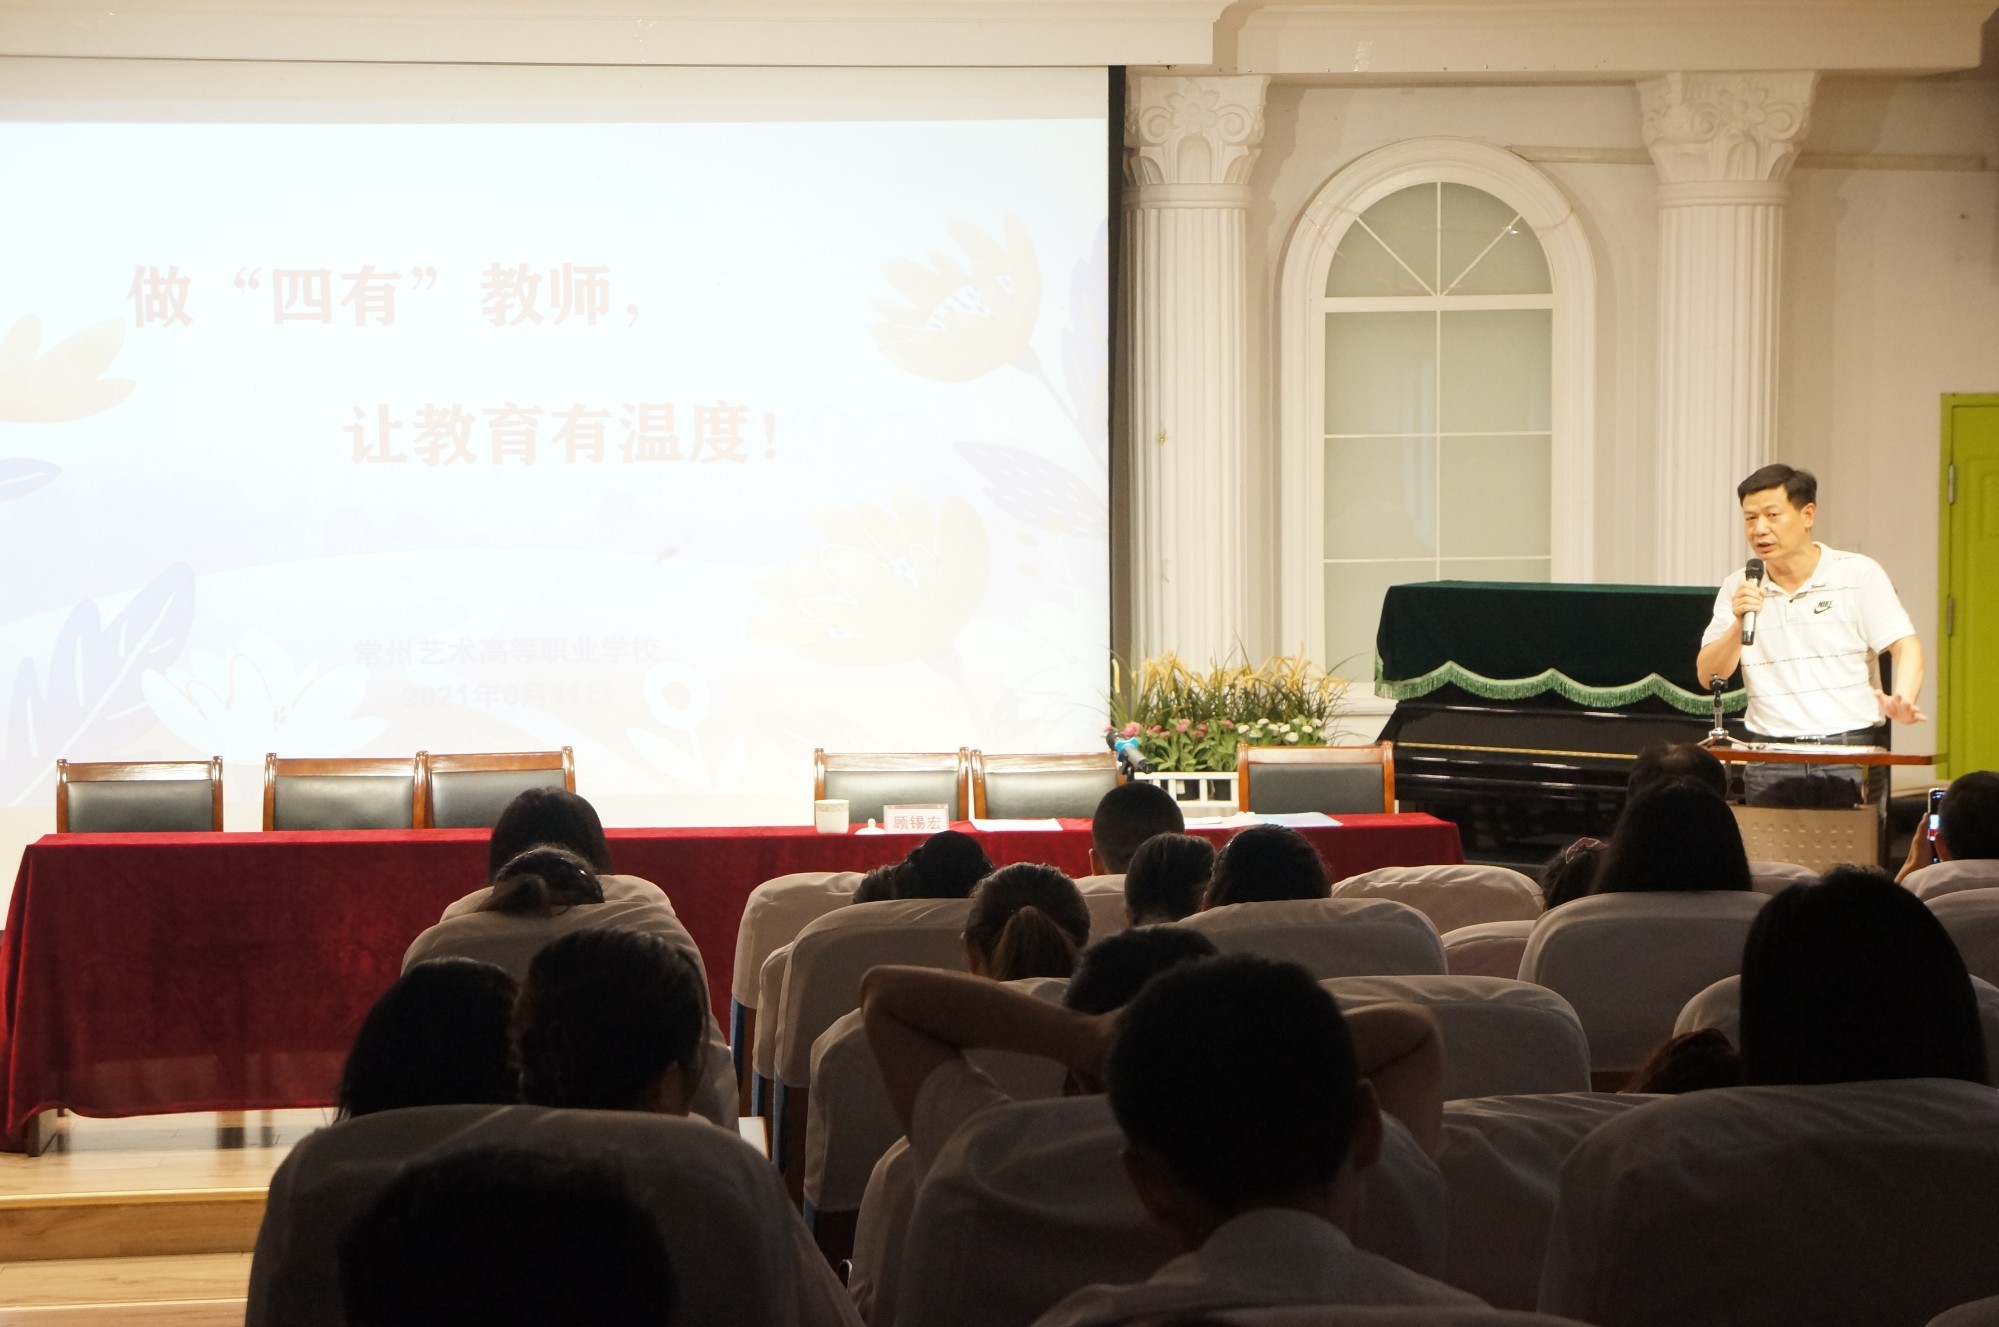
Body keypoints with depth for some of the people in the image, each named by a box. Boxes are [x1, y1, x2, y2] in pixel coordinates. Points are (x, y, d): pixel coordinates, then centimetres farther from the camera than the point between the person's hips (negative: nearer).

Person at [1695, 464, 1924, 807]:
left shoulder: (1860, 574, 3)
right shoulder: (1737, 588, 11)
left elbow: (1907, 648, -3)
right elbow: (1708, 676, 6)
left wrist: (1901, 700, -23)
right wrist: (1739, 623, -11)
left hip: (1850, 749, -2)